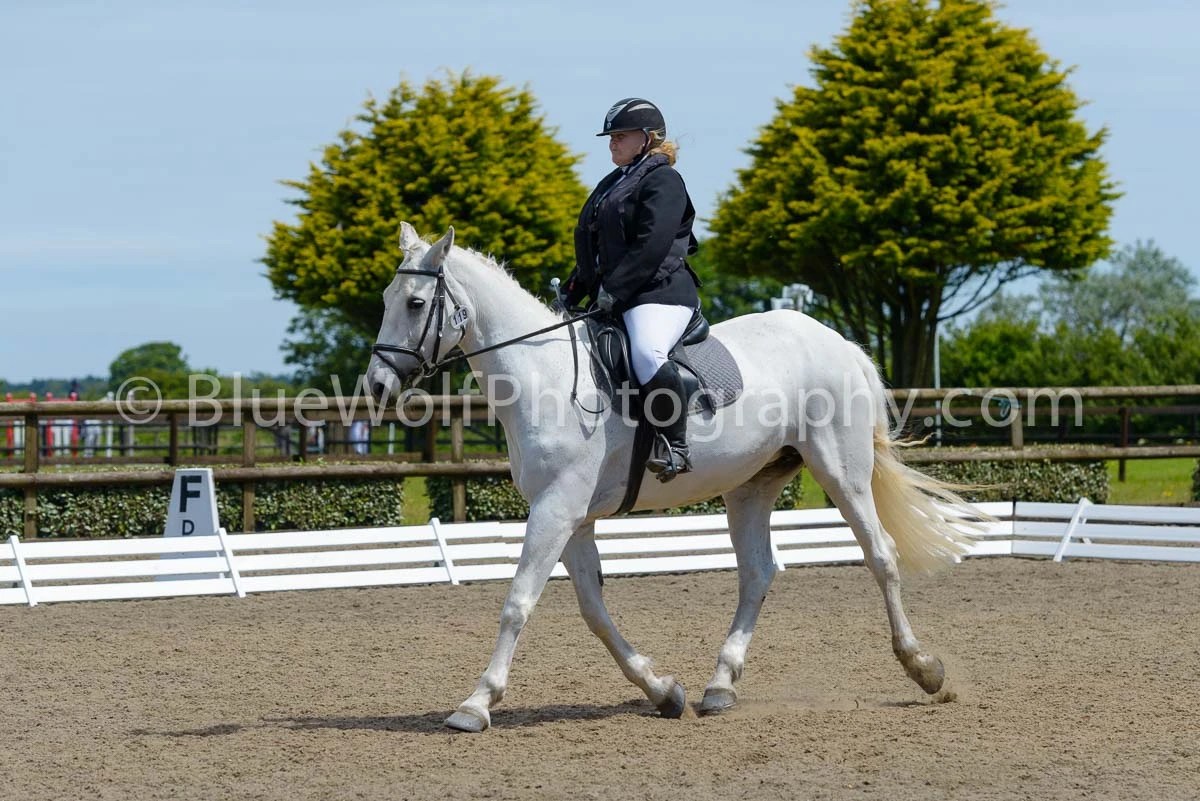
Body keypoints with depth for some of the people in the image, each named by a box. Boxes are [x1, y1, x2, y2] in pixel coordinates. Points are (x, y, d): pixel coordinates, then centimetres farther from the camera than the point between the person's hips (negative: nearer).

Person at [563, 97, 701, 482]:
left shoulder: (663, 181, -4)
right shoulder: (612, 185, 24)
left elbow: (652, 246, -17)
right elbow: (592, 246, 27)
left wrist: (615, 289, -23)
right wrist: (572, 292, 15)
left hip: (658, 294, -11)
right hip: (612, 300, 11)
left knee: (647, 353, -37)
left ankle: (675, 444, -32)